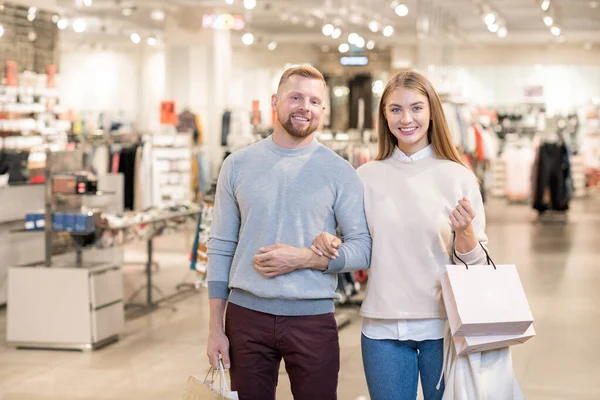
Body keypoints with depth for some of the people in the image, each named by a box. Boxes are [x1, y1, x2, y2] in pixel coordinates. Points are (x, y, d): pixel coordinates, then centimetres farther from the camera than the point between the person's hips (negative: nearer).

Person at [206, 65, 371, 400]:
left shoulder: (339, 172, 1)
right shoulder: (238, 165, 5)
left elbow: (363, 250, -2)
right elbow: (221, 248, 6)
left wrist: (303, 258, -17)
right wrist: (215, 328, 2)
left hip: (313, 317, -1)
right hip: (247, 314, 1)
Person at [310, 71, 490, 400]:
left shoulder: (458, 176, -3)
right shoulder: (366, 176, 2)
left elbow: (475, 264, -2)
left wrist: (464, 231, -21)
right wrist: (330, 244, -9)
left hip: (443, 325, -1)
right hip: (383, 327, 1)